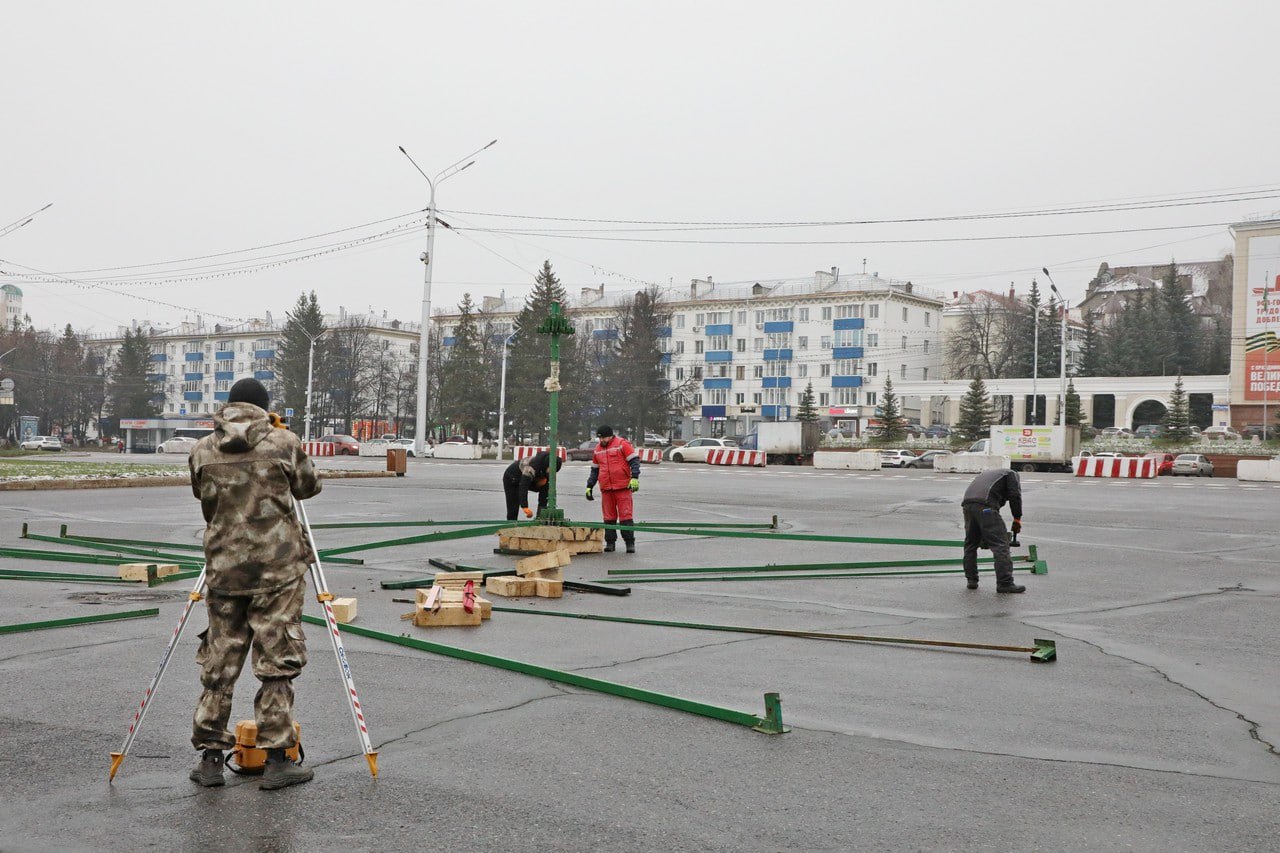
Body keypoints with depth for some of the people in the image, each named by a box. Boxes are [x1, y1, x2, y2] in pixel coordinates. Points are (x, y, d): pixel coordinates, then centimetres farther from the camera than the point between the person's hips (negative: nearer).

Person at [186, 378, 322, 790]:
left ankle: (210, 756, 15)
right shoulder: (283, 442, -4)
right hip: (278, 568, -3)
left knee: (219, 663, 11)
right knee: (277, 662, 2)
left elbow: (206, 504, 11)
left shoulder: (202, 450, 3)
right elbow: (309, 486, 10)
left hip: (224, 567, 3)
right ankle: (276, 759, 3)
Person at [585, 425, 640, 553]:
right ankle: (610, 542, 11)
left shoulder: (622, 444, -3)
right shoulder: (597, 449, 15)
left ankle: (630, 542, -2)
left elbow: (634, 460, -6)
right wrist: (589, 487, 22)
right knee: (609, 517, 5)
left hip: (623, 486, -5)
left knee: (626, 515, -6)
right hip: (606, 489, 5)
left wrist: (634, 478, -16)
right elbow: (594, 470, 24)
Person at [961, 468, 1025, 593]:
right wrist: (1017, 519, 11)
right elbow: (1015, 496, 2)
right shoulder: (1012, 474, 23)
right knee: (1000, 544, -3)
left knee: (970, 544, 20)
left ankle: (971, 580, 25)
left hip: (967, 503, 7)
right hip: (985, 506, -7)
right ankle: (1005, 583, -5)